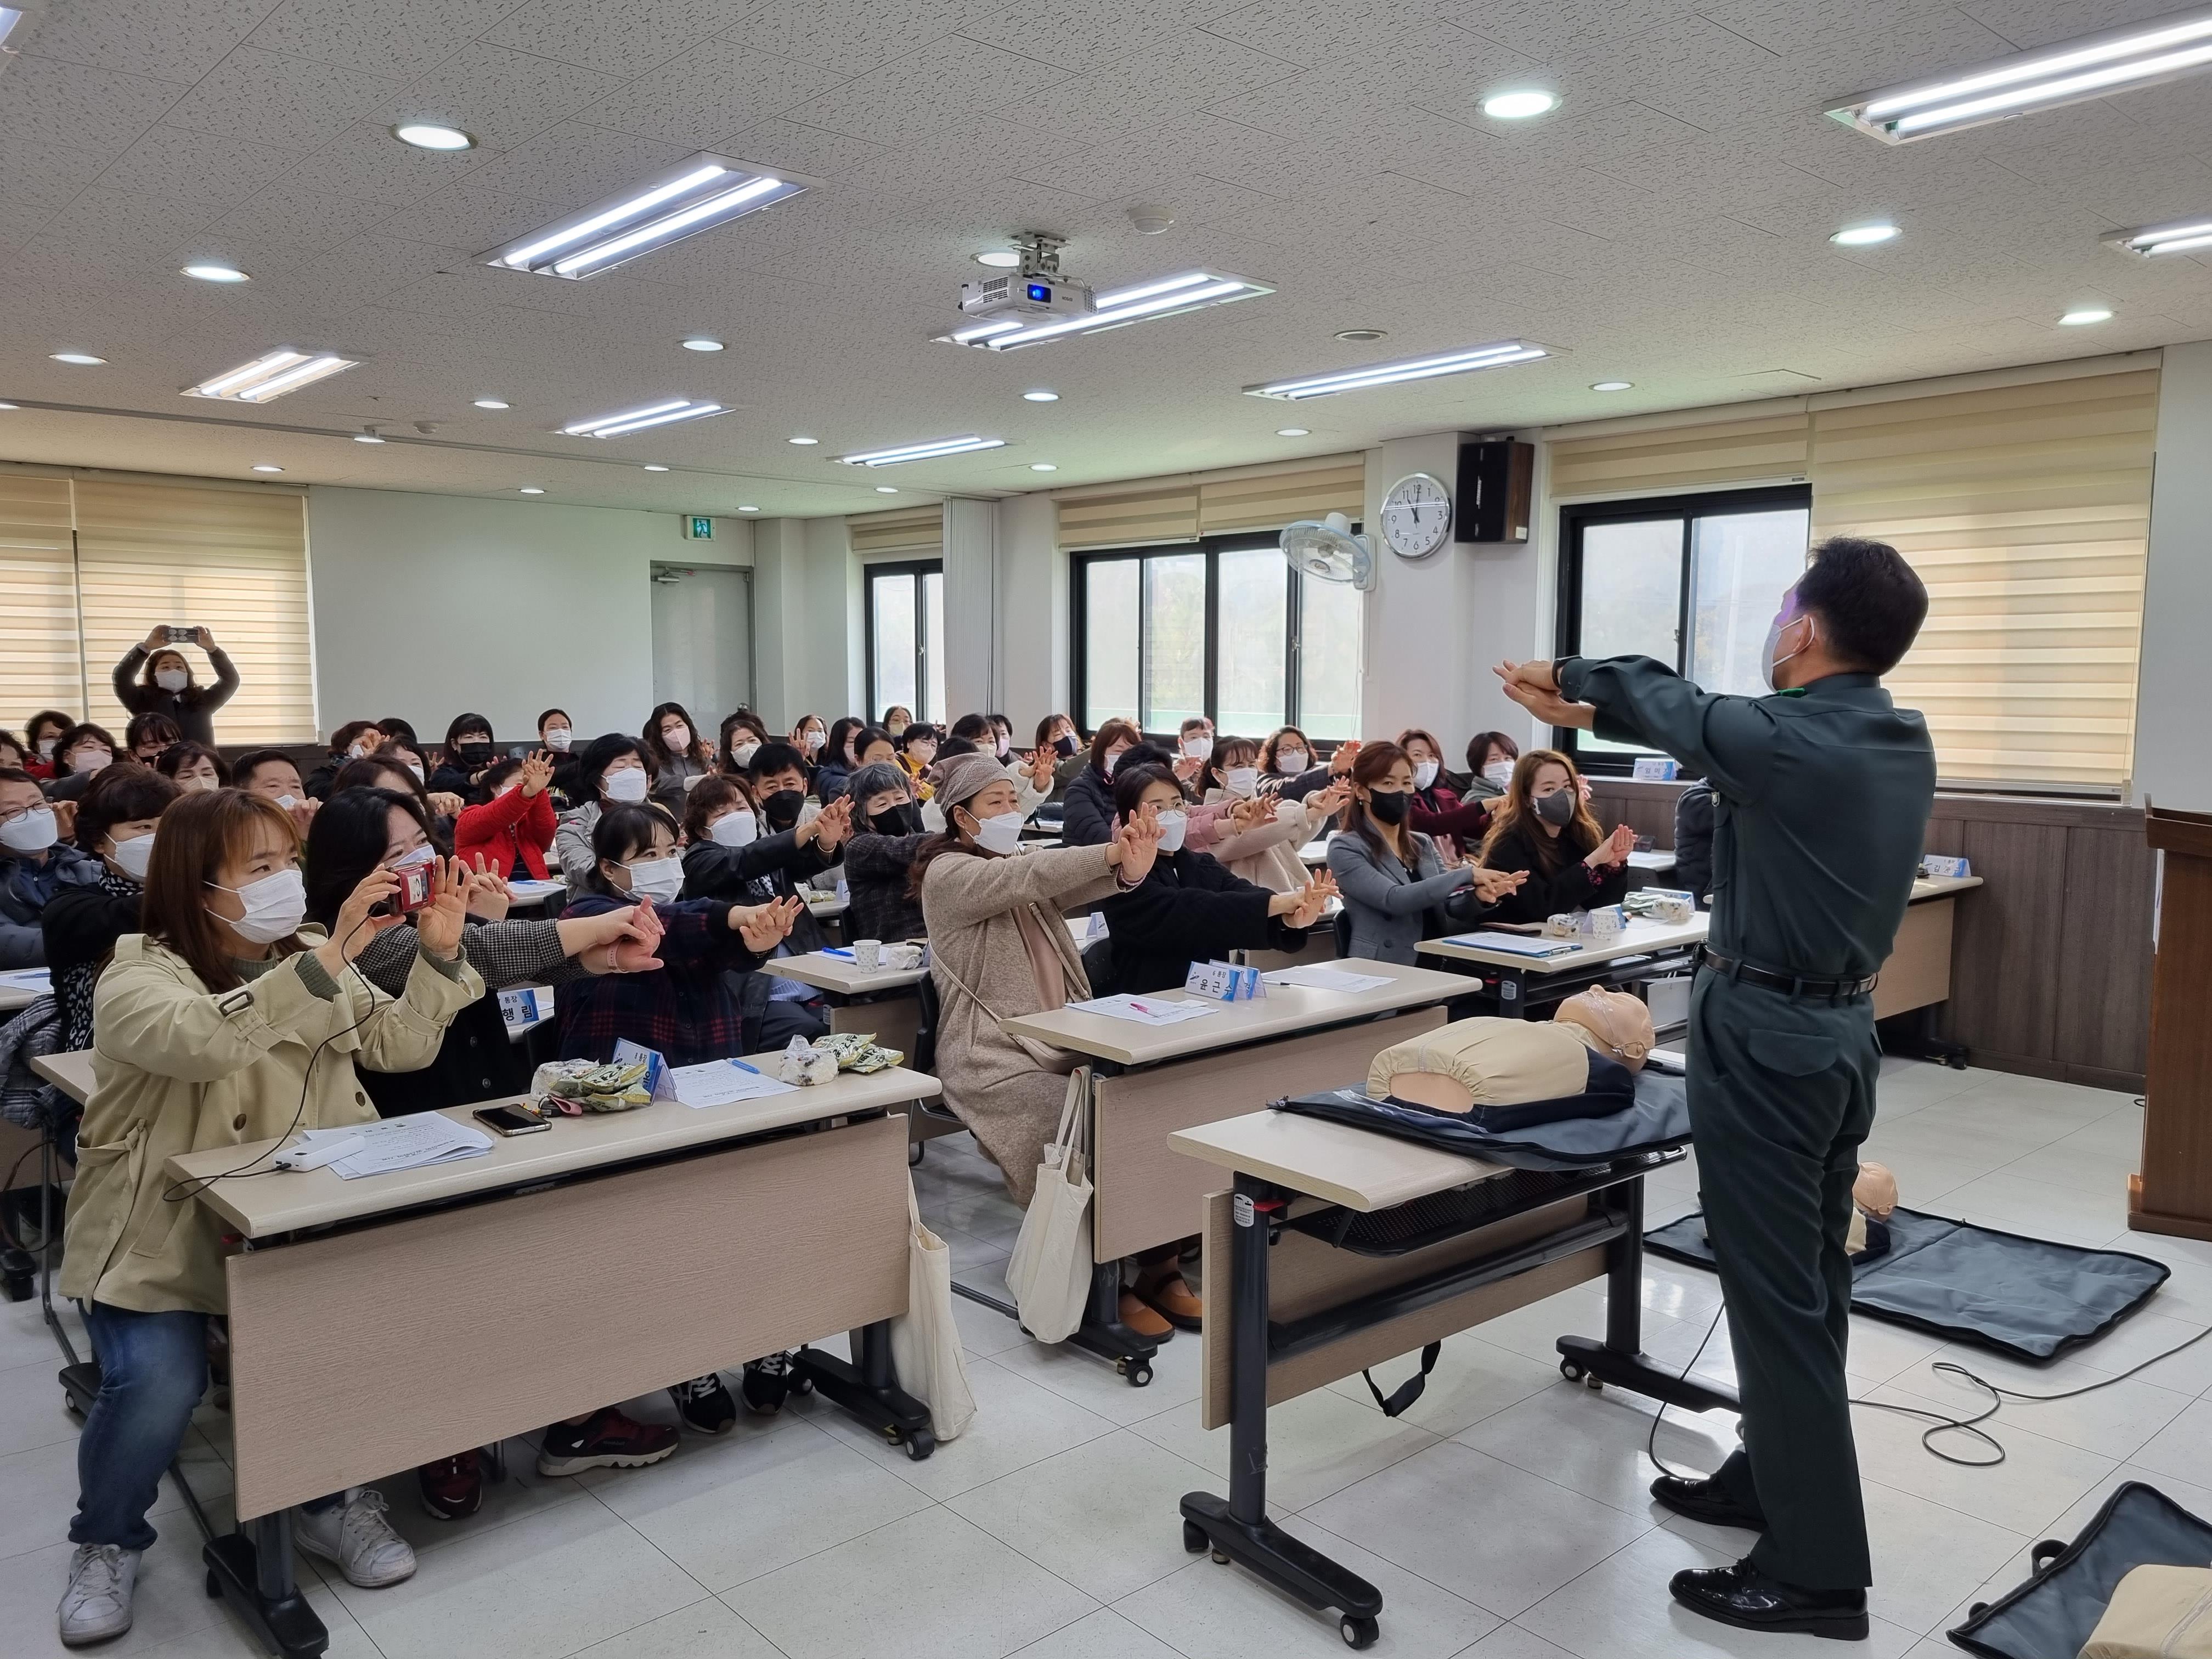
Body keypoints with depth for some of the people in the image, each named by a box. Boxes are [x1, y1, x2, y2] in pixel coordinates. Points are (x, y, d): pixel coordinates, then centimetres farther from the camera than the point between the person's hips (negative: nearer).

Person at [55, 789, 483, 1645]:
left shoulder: (309, 957, 7)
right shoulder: (138, 975, -11)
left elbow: (401, 1046, 2)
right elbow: (205, 1040, -34)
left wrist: (439, 950, -14)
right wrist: (334, 954, -40)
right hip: (165, 1233, -4)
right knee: (157, 1385, -24)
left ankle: (331, 1501, 10)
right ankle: (107, 1541, 11)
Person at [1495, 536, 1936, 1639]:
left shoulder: (1785, 740, -21)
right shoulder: (1904, 742, 5)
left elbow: (1669, 701, -2)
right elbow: (1695, 718, 13)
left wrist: (1565, 674, 17)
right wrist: (1586, 713, 19)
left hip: (1766, 1036, -9)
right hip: (1843, 1028, 9)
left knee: (1777, 1295, -2)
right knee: (1808, 1281, 18)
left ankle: (1817, 1569, 7)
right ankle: (1776, 1479, 33)